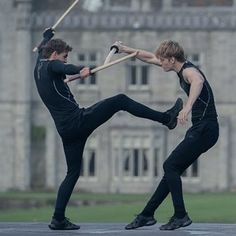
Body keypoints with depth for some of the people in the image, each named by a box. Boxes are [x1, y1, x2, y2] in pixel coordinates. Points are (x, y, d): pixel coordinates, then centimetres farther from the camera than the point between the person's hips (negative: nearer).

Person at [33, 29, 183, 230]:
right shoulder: (51, 66, -7)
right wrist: (81, 70, -52)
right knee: (120, 101, -2)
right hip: (78, 119, -9)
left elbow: (41, 49, 42)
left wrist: (47, 36, 62)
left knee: (73, 172, 12)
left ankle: (58, 219, 5)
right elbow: (66, 68, -34)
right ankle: (166, 118, 0)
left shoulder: (39, 68, 18)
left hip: (66, 129, 9)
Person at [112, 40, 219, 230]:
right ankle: (147, 215, 17)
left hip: (205, 129, -10)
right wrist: (125, 50, 29)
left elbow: (198, 81, -44)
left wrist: (188, 107, -57)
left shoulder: (189, 71, -18)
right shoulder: (181, 68, 13)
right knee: (172, 169, 11)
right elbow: (150, 58, 26)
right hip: (200, 129, 10)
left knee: (171, 166, -11)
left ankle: (181, 216, -10)